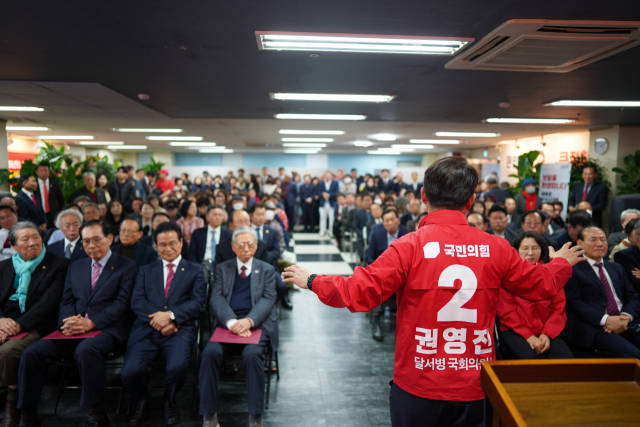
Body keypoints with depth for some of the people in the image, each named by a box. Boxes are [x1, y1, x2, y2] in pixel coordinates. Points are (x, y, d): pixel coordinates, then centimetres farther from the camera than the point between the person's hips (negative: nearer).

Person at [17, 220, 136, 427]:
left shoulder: (126, 266, 4)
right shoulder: (75, 267, 21)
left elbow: (122, 303, -5)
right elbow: (66, 301, 14)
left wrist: (91, 322, -17)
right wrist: (69, 321, -9)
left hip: (106, 329, -5)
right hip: (74, 331, 5)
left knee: (86, 350, -36)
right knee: (33, 352, -17)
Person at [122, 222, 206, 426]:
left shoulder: (195, 271, 14)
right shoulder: (146, 271, 20)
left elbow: (197, 303, 1)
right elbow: (136, 302, 6)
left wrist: (171, 316, -16)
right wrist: (156, 320, -12)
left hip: (180, 330, -2)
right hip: (146, 329, 2)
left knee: (177, 367, -30)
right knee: (130, 372, -22)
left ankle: (169, 400, 9)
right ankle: (141, 399, 17)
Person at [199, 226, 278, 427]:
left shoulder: (267, 270, 14)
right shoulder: (222, 269, 16)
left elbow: (268, 300, 1)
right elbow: (217, 299, 3)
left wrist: (248, 321, -19)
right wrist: (231, 322, -17)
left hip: (257, 325, -1)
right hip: (227, 323, 2)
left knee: (252, 354, -31)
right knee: (210, 352, -26)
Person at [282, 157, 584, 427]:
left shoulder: (410, 246, -18)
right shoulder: (497, 247, -7)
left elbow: (357, 292, -18)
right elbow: (542, 286, 8)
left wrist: (312, 281, -2)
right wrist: (561, 263, 30)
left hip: (418, 387, -2)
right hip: (475, 387, 3)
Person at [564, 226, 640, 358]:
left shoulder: (617, 268, 25)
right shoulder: (574, 269, 2)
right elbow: (574, 302, -8)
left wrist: (626, 317, -5)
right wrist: (605, 320, -18)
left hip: (623, 327, 6)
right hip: (593, 328, -6)